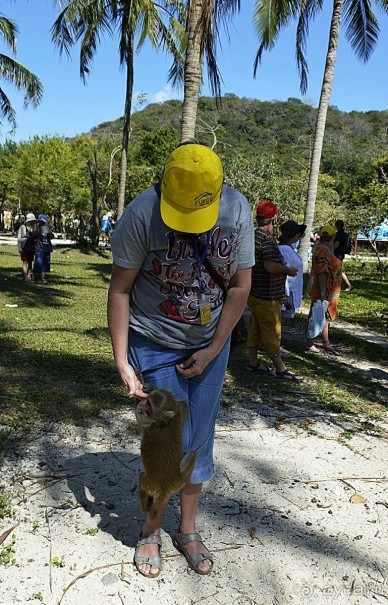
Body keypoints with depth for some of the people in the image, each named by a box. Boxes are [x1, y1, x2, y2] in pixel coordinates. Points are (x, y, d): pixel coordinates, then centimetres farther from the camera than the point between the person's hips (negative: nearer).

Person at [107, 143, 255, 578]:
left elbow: (240, 286, -6)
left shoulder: (237, 211, -13)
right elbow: (120, 290, -14)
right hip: (155, 343, -3)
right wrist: (121, 362, -15)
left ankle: (188, 531, 31)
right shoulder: (141, 214, -21)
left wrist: (212, 350, -8)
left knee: (200, 442, 9)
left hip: (211, 341, 3)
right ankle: (151, 531, 24)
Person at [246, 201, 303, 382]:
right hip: (266, 296, -9)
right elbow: (270, 266, -32)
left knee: (255, 328, 16)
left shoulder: (253, 236, 9)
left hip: (255, 293, 9)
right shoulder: (267, 239, -21)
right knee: (272, 332, 0)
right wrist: (288, 270, -15)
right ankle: (280, 369, 10)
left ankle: (252, 362, 25)